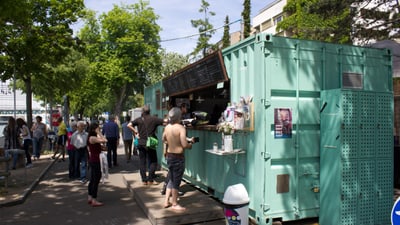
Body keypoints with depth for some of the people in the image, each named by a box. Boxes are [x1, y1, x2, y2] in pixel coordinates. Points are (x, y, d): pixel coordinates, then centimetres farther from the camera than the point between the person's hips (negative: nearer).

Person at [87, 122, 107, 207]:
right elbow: (104, 140, -27)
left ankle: (90, 198, 27)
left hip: (93, 160, 10)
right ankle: (94, 200, 3)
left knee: (93, 180, 17)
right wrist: (99, 133, -18)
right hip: (95, 161, -10)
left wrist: (99, 133, 8)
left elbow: (103, 141, 12)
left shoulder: (93, 137, 12)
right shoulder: (93, 138, -19)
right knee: (96, 180, -3)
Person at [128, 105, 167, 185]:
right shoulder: (153, 119, -4)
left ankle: (144, 180, 12)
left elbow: (129, 125, -5)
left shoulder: (139, 119, 2)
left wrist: (135, 131, 4)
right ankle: (150, 179, 4)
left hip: (141, 143, 3)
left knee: (142, 162, 10)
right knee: (153, 162, 8)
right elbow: (165, 121, -9)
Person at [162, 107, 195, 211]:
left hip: (169, 155, 7)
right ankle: (174, 204, 17)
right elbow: (184, 145, -24)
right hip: (178, 157, -7)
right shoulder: (181, 128, -19)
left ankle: (166, 201, 27)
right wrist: (190, 143, -5)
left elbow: (164, 140, 18)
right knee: (176, 180, 6)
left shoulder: (167, 127, 2)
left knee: (171, 179, 21)